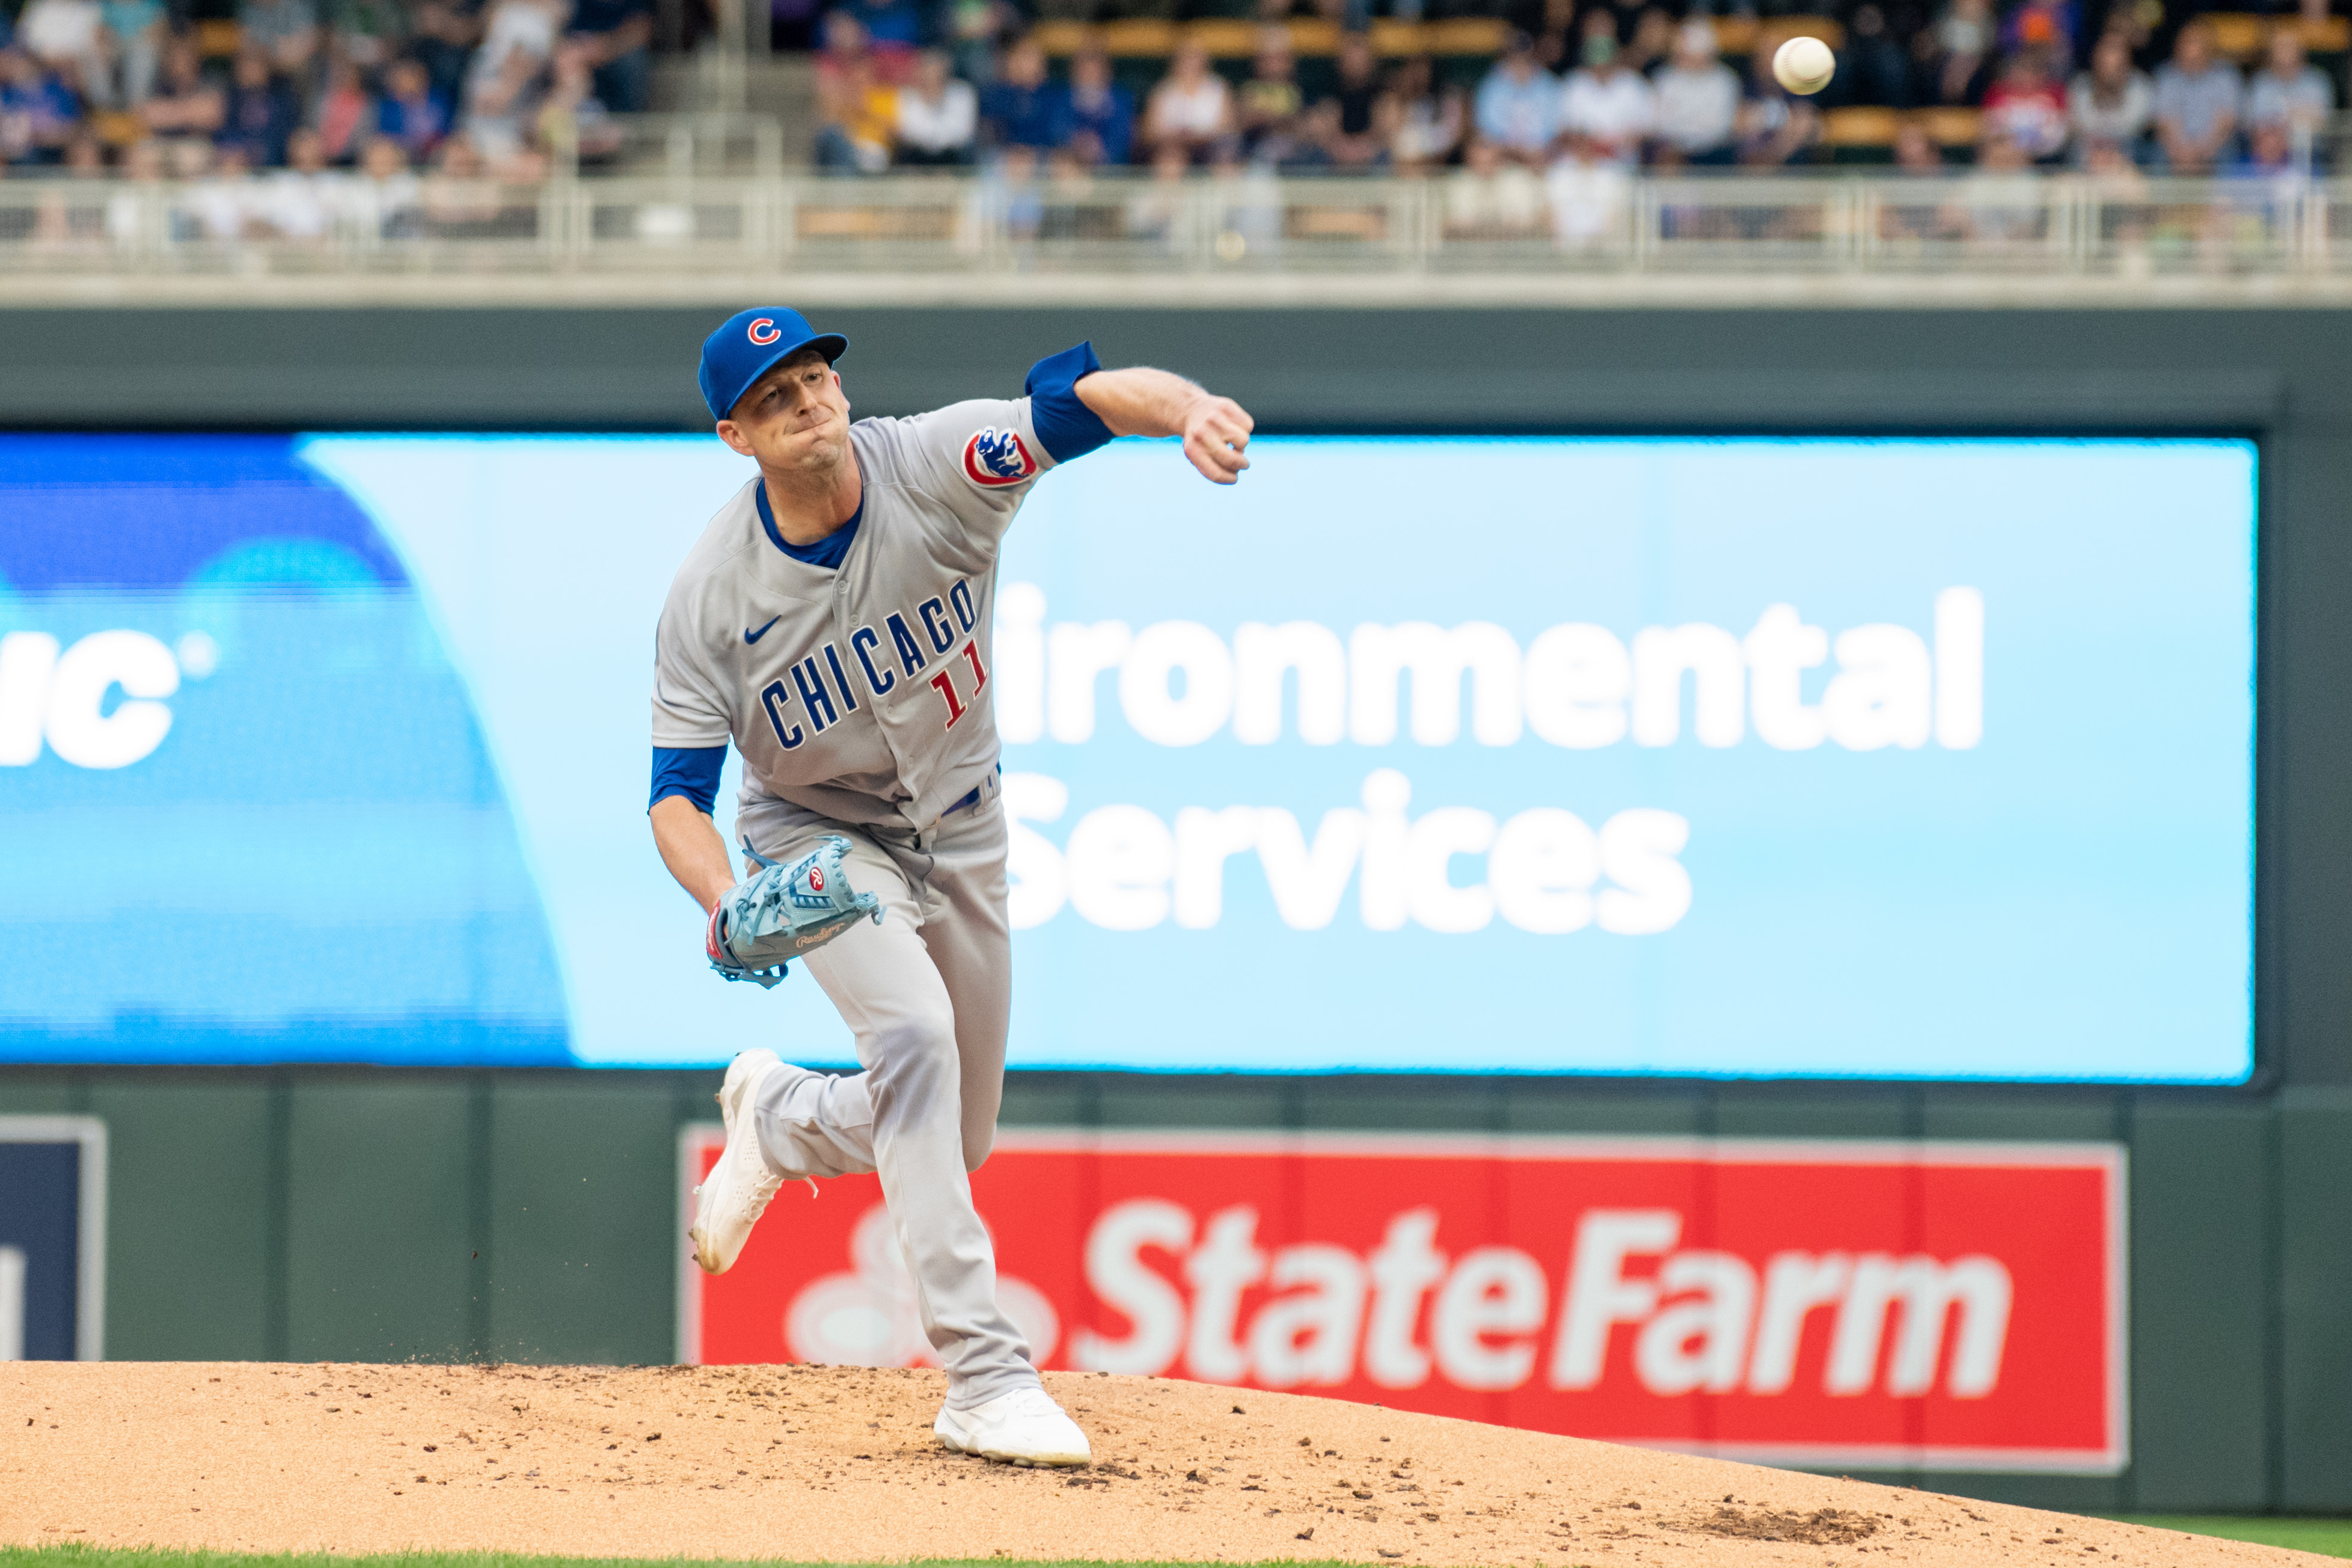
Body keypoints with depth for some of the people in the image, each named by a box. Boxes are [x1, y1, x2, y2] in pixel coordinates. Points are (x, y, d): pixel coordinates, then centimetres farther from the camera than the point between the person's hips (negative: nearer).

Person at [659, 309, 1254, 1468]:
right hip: (819, 836, -3)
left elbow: (1086, 395, -38)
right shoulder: (713, 596, -22)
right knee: (911, 1028, -30)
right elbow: (678, 793, -19)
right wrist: (727, 902, -40)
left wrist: (1192, 410, -60)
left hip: (957, 832, 3)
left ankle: (778, 1117, 46)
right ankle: (984, 1376, -30)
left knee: (947, 1142, 10)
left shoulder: (937, 466, -23)